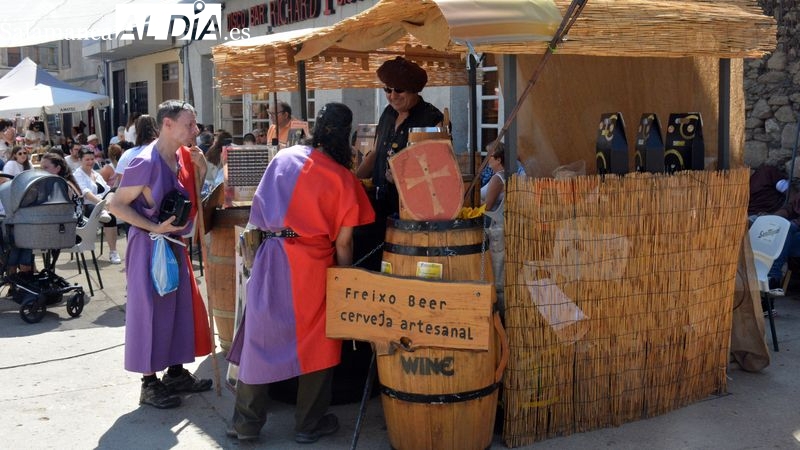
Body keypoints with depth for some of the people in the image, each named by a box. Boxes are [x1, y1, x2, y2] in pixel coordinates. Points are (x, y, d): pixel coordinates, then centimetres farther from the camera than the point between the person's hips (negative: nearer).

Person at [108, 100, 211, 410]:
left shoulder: (180, 157, 4)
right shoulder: (146, 163, -20)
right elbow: (116, 204, -15)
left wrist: (201, 170, -3)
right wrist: (155, 228, -21)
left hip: (174, 242, 8)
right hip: (149, 244, -8)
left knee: (180, 304, 13)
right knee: (150, 309, 0)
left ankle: (176, 372, 26)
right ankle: (149, 383, 11)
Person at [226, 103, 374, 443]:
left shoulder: (283, 158, 5)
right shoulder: (342, 178, -7)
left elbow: (260, 209, 11)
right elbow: (343, 241, -8)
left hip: (271, 257, 4)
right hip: (311, 264, -4)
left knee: (261, 337, 11)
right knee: (315, 342, 11)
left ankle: (246, 422, 20)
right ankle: (309, 424, 21)